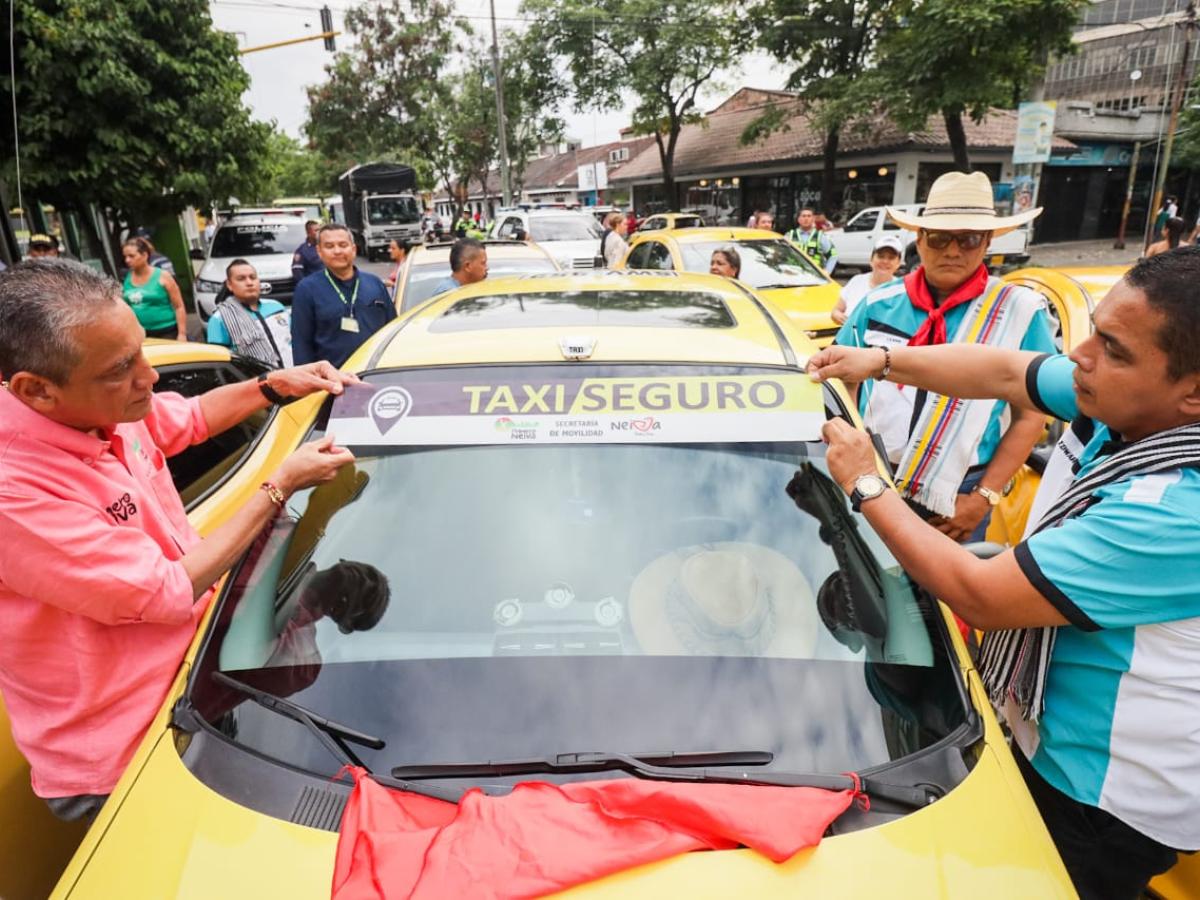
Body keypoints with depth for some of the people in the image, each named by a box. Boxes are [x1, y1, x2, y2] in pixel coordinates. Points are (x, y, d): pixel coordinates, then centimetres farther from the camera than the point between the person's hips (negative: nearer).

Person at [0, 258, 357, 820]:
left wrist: (276, 385, -3)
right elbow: (171, 593, -27)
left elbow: (194, 417, 14)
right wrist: (281, 485, -21)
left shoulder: (107, 410, -9)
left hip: (189, 653, 7)